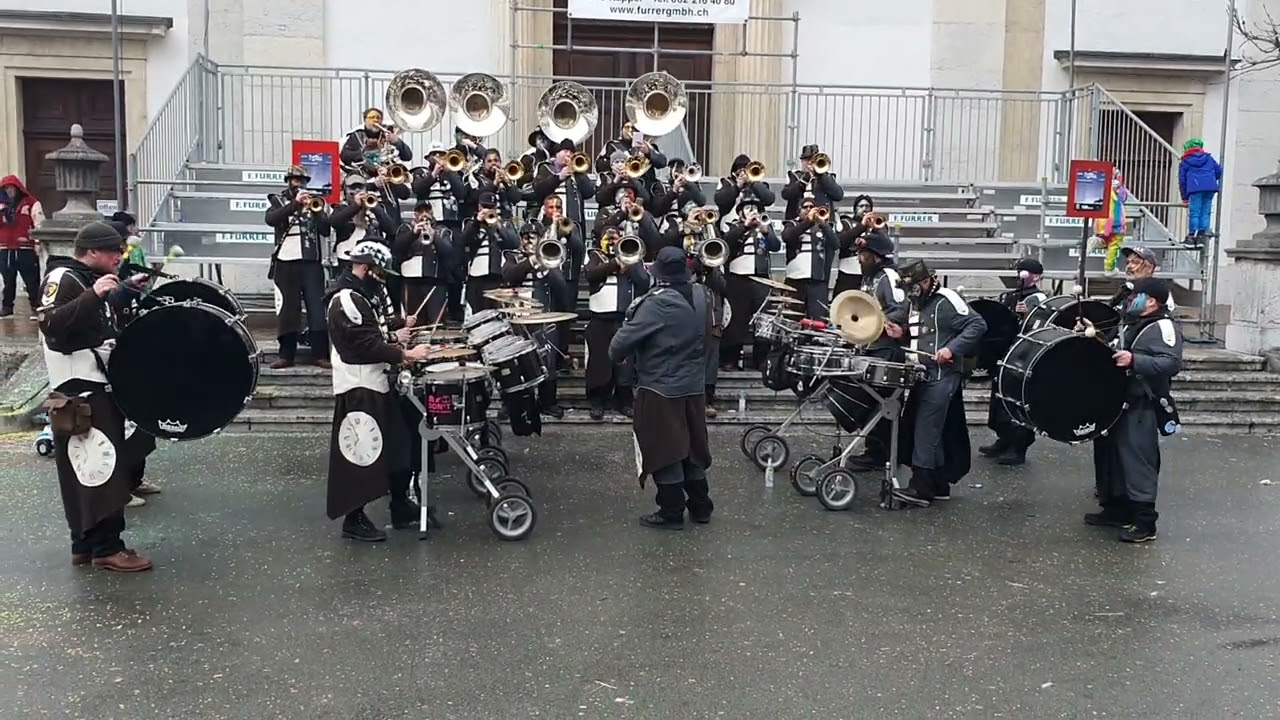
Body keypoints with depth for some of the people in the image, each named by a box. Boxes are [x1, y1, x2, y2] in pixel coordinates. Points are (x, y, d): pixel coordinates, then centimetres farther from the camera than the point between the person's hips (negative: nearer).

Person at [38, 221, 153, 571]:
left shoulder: (88, 278, 15)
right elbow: (51, 325, -28)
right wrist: (93, 295, -33)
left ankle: (87, 544, 20)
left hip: (100, 387, 10)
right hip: (81, 392, -10)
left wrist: (125, 291, 15)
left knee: (104, 467, 12)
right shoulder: (62, 279, -13)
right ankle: (107, 548, -5)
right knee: (100, 470, -9)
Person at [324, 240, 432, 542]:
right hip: (358, 387, -11)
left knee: (397, 446, 16)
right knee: (361, 453, -3)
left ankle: (401, 508, 26)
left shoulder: (364, 292, 14)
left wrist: (393, 338, 12)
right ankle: (354, 519, 7)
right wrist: (405, 354, -19)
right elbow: (366, 343, -23)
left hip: (377, 381, 11)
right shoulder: (345, 299, -18)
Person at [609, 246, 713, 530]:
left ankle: (672, 513, 11)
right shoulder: (700, 298, 1)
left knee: (664, 450, 4)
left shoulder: (657, 303, -21)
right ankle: (700, 506, 27)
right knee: (692, 446, 18)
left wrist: (615, 354, -1)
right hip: (693, 386, 7)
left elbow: (625, 339, -19)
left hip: (661, 389, -7)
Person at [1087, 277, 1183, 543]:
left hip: (1141, 408, -10)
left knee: (1137, 459, -8)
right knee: (1112, 454, 16)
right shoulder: (1130, 324, 17)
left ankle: (1144, 523, -2)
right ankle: (1116, 510, 28)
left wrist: (1134, 361, -35)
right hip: (1118, 401, 10)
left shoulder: (1163, 327, -14)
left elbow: (1172, 363, -27)